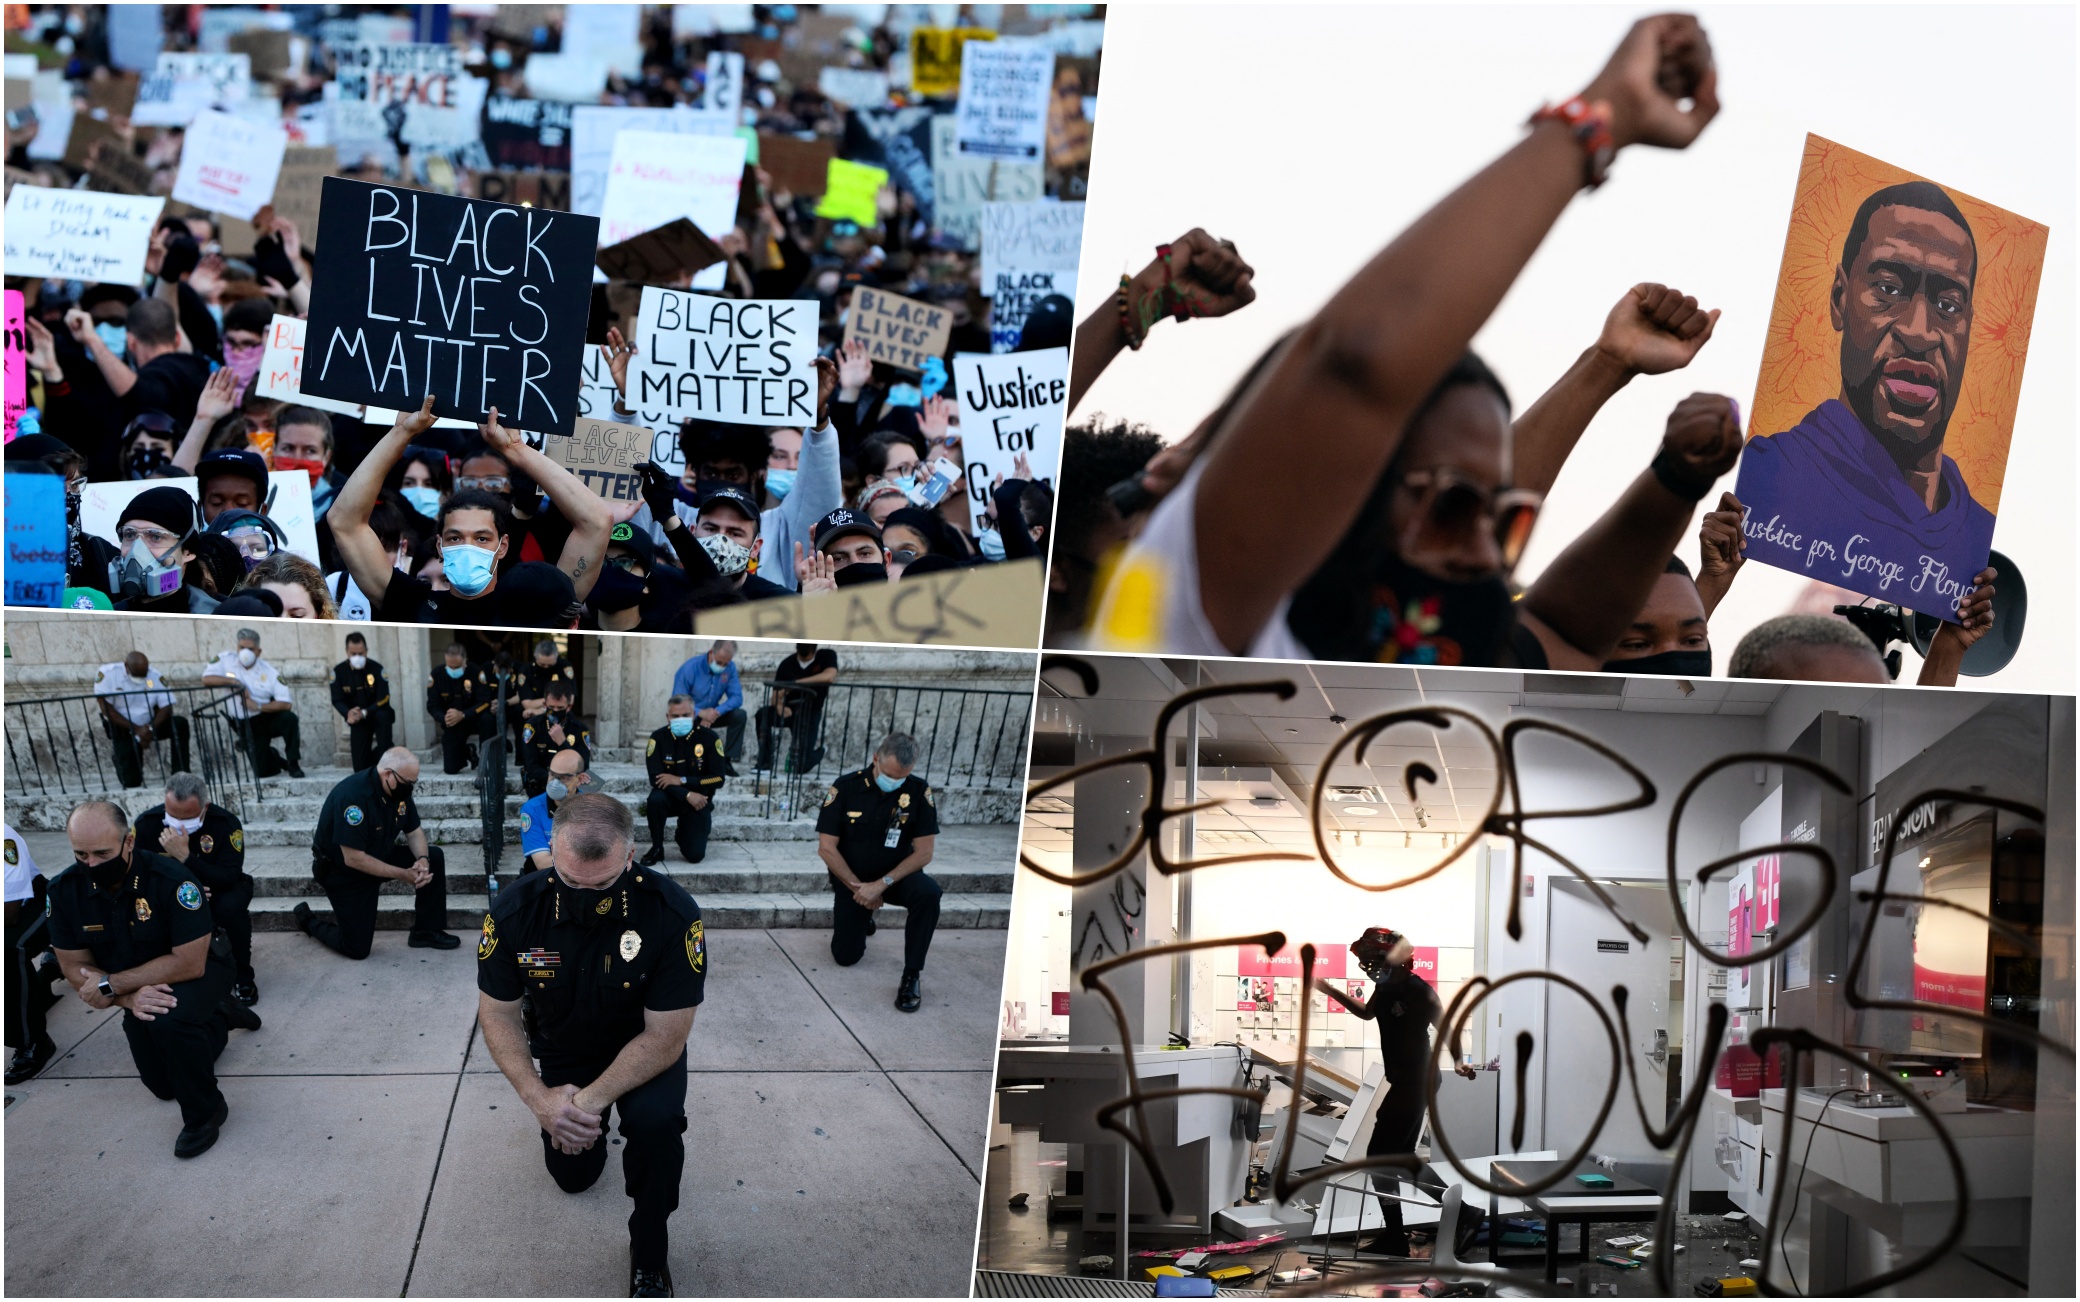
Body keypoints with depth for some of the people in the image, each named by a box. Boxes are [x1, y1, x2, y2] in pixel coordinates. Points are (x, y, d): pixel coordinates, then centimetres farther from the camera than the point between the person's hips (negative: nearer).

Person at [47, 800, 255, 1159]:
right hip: (134, 987, 6)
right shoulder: (65, 889, -19)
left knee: (169, 1020, -38)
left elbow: (189, 964, -32)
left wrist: (111, 985, -29)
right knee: (163, 1085, 16)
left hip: (198, 971, -6)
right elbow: (75, 968, -12)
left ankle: (204, 1112, -15)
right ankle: (218, 1020, 43)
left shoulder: (171, 880, -33)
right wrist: (129, 998, -29)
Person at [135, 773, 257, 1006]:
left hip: (218, 890, -2)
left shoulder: (226, 823, -25)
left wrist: (185, 856, -44)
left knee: (231, 906, -36)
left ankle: (243, 979, -15)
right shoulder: (146, 824, -18)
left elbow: (229, 879, -32)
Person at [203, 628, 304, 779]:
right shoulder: (226, 660, -3)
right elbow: (206, 679, -15)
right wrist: (234, 682, -22)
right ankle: (274, 758, 31)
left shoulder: (268, 672, -8)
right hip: (246, 725, 0)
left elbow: (286, 704, -16)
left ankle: (293, 763, -15)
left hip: (268, 717, 0)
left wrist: (258, 706, -25)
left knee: (289, 718, -35)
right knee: (262, 772, -9)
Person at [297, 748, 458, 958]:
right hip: (343, 871, -7)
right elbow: (353, 859, -32)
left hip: (379, 856, 7)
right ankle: (308, 920, 20)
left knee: (433, 857, -9)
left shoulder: (399, 789, -10)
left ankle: (426, 932, 1)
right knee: (358, 949, -8)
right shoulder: (353, 795, -33)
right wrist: (404, 875, -29)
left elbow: (414, 832, 2)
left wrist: (422, 860, -20)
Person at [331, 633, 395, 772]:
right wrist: (348, 714, -31)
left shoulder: (376, 669, -16)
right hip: (357, 720, 2)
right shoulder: (339, 671, -11)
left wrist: (365, 713, -35)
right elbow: (337, 700, -9)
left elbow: (384, 699, -20)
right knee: (361, 769, -5)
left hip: (376, 714, -2)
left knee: (383, 716, -40)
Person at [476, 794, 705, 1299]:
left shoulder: (673, 913, -33)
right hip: (560, 1049, 3)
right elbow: (498, 1014, -13)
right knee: (573, 1174, 12)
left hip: (643, 1048, -3)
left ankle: (650, 1254, -7)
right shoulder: (514, 910, -25)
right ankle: (599, 1126, 47)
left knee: (656, 1121, -32)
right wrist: (538, 1098, -28)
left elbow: (665, 1037, -26)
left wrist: (592, 1100, -35)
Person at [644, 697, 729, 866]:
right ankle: (657, 848, -11)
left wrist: (682, 780, -22)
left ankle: (683, 835, 28)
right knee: (655, 800, -36)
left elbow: (718, 779, -14)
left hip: (698, 801, 0)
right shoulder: (659, 738, -11)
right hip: (670, 796, 0)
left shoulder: (708, 737, -11)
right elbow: (655, 778, -16)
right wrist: (687, 795, -27)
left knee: (695, 855, -10)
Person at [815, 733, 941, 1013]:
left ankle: (912, 975, -20)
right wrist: (858, 888, -15)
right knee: (846, 956, 1)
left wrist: (882, 884, -24)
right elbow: (826, 848, -13)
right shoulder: (845, 788, -16)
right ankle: (861, 915, 36)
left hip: (895, 876, 0)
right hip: (850, 879, 1)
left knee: (928, 892, -33)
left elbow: (924, 852, -15)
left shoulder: (919, 791, -15)